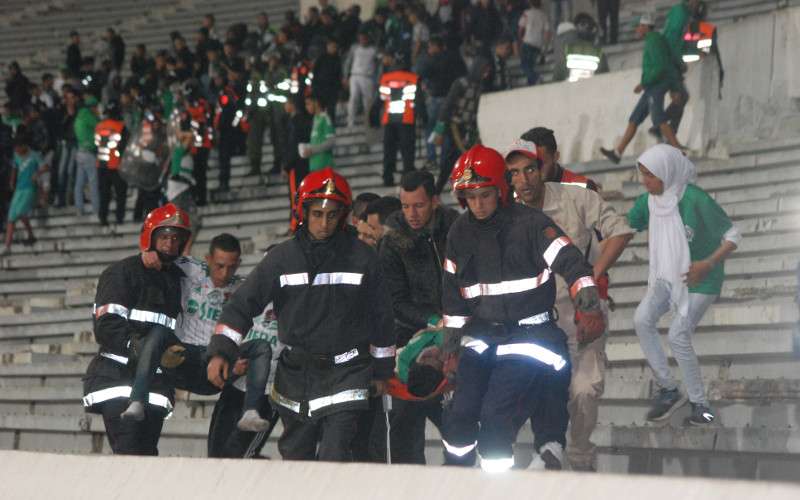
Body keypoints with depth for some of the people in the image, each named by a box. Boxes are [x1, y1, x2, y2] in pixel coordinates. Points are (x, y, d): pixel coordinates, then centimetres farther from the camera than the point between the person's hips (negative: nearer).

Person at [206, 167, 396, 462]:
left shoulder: (361, 258, -3)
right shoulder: (283, 258, -1)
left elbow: (381, 316, 8)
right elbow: (244, 303, -1)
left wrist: (382, 369, 14)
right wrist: (220, 351, -12)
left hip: (345, 371, -2)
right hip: (295, 373, 2)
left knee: (334, 457, -16)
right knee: (295, 456, 13)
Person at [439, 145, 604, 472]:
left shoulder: (530, 223, -13)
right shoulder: (460, 232, 6)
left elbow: (568, 261, -23)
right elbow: (453, 290, 16)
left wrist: (589, 305, -38)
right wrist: (450, 342, 16)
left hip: (528, 334, -6)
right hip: (482, 335, 6)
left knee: (496, 418, -15)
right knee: (460, 413, 1)